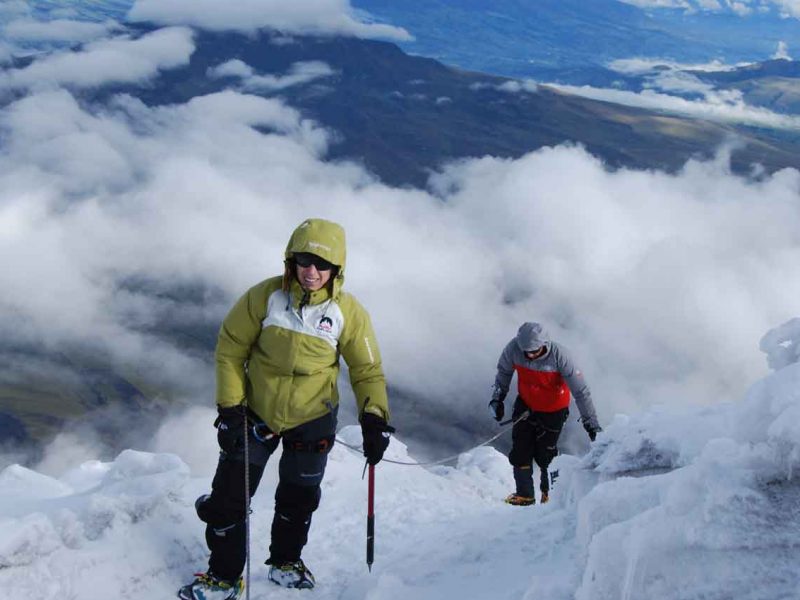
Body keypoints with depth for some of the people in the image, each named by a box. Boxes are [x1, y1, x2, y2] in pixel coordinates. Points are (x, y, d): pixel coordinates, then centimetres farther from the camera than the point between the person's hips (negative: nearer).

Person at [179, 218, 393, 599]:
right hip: (256, 412, 0)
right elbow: (230, 349, -6)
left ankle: (285, 561, 42)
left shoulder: (348, 313, -14)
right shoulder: (264, 297, -16)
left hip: (312, 420, 0)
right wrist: (229, 407, -9)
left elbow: (367, 370, -4)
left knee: (299, 498, 16)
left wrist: (374, 418, -17)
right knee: (228, 496, 3)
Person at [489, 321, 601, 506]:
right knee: (520, 449, -3)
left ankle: (550, 492, 30)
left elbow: (580, 390, -27)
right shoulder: (513, 349, -24)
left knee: (544, 454, 3)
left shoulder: (558, 355, -32)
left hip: (553, 409, -3)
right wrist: (497, 398, 0)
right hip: (525, 404, 3)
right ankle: (525, 494, 13)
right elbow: (504, 371, 1)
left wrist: (591, 422, -27)